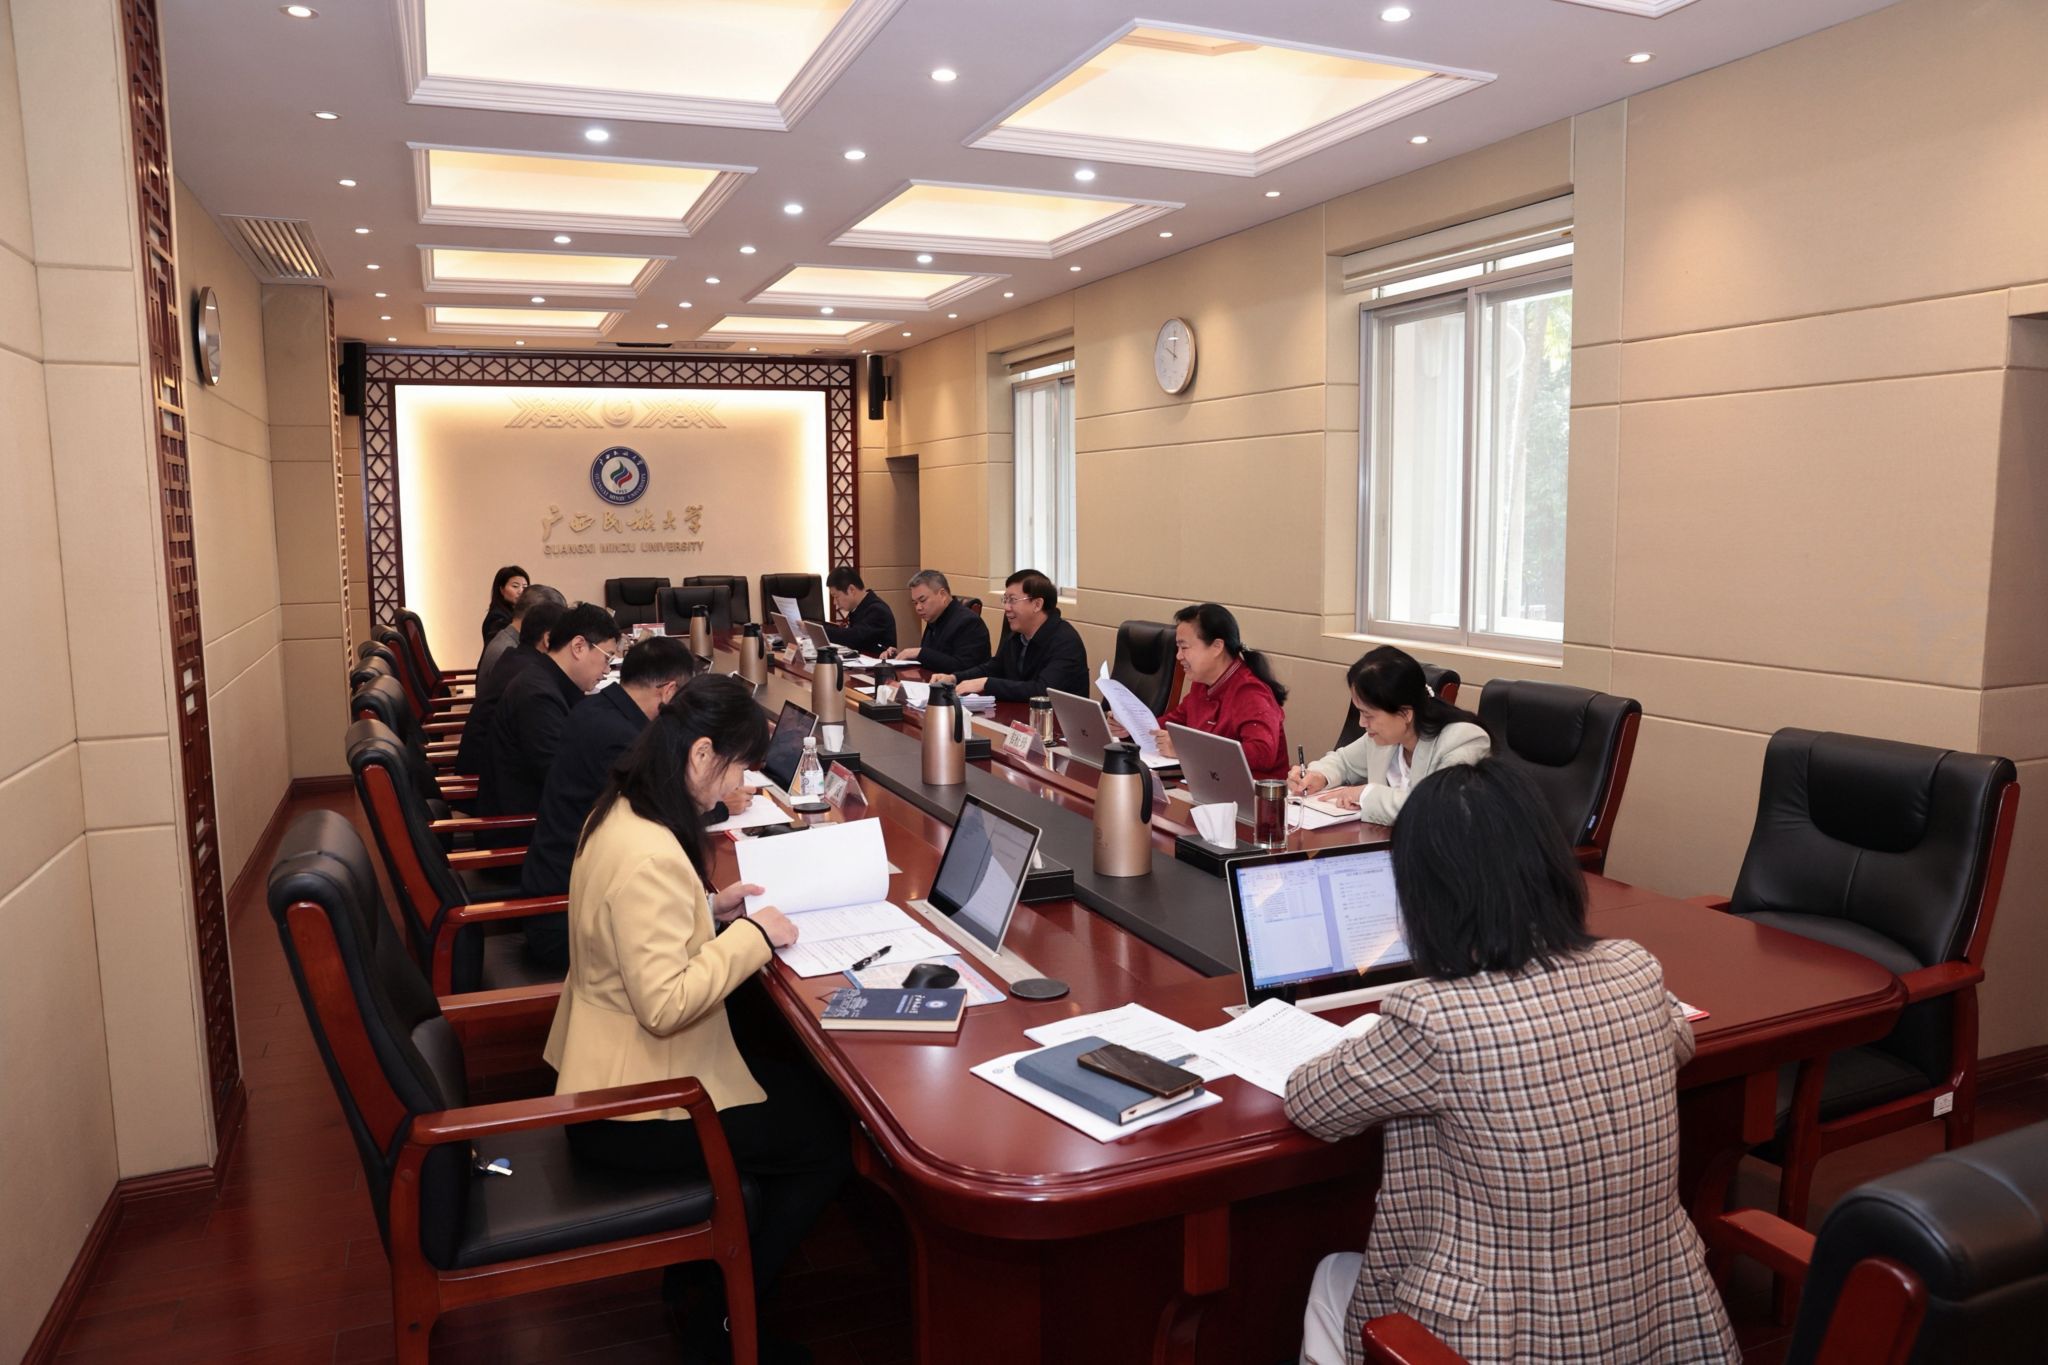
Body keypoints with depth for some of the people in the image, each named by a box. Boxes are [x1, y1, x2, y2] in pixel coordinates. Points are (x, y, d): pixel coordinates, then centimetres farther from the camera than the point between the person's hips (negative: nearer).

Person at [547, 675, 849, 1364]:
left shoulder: (619, 814, 2)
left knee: (805, 1082, 16)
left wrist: (710, 907, 4)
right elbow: (665, 1004, -31)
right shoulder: (650, 855, -31)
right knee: (830, 1138, 2)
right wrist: (752, 934, -22)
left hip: (608, 1069, 10)